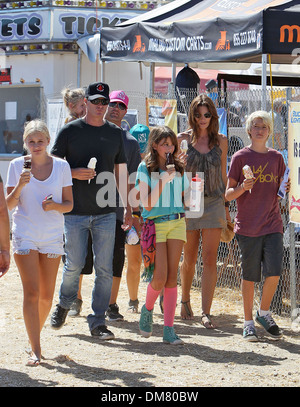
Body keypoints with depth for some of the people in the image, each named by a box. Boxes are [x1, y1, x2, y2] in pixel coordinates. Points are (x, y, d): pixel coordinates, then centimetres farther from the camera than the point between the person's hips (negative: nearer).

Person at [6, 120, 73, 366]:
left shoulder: (61, 166, 2)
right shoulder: (17, 165, 0)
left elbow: (69, 204, 6)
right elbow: (9, 204, -1)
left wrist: (55, 206, -15)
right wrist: (20, 186, -19)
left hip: (52, 235, 2)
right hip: (25, 235, -2)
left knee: (46, 296, 6)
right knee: (31, 292, -10)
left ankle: (35, 335, 30)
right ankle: (35, 350, -9)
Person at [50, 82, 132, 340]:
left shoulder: (115, 133, 10)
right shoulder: (70, 131, 2)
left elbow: (121, 171, 14)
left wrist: (127, 207, 10)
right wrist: (74, 173, -15)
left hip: (106, 212, 2)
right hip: (75, 211, -2)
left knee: (105, 268, -1)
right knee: (75, 264, -3)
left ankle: (98, 321, 7)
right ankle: (64, 304, 26)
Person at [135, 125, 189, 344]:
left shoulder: (179, 168, 11)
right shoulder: (145, 168, -1)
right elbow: (147, 203, -9)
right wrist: (163, 181, -16)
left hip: (177, 223, 3)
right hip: (155, 224, -3)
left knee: (172, 277, -1)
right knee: (160, 277, -10)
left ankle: (169, 329, 1)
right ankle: (148, 309, 22)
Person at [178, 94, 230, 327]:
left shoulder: (220, 141, 7)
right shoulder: (183, 140, 2)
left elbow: (223, 175, 13)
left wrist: (226, 206, 12)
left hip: (214, 203, 0)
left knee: (210, 259, -8)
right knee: (190, 258, 9)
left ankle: (206, 312, -9)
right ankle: (185, 301, 33)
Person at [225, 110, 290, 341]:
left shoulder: (276, 158, 11)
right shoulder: (241, 157, 1)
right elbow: (228, 194, 1)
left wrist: (288, 189, -3)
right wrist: (243, 187, -18)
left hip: (273, 225, 3)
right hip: (248, 225, -3)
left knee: (274, 272, -7)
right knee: (250, 276, 1)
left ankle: (264, 313, 16)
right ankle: (249, 322, 14)